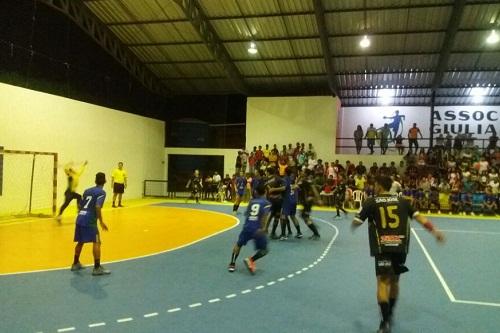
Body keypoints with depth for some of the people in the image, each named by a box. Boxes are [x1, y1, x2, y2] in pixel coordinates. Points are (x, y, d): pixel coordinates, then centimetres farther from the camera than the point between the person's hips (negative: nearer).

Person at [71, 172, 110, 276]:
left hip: (79, 219, 8)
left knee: (80, 242, 22)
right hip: (90, 221, -7)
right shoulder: (101, 192, -4)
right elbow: (97, 207, -18)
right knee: (96, 243, -3)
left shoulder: (87, 190, 18)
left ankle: (75, 264, 35)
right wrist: (101, 221, -13)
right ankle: (97, 268, -6)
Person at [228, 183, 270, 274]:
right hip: (257, 229, -4)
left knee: (238, 244, 25)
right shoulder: (266, 203, 3)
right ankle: (251, 260, -8)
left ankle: (232, 264, 18)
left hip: (247, 227, 4)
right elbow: (265, 215, -15)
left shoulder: (251, 201, 16)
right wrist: (262, 228, -21)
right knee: (264, 250, 12)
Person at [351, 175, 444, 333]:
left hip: (383, 248, -4)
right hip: (400, 247, 4)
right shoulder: (402, 201, 10)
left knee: (383, 281, -1)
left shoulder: (371, 202, 1)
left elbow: (356, 223, 3)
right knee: (394, 280, 18)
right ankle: (389, 314, 35)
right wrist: (434, 231, 11)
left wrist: (352, 227, 25)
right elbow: (419, 217, 6)